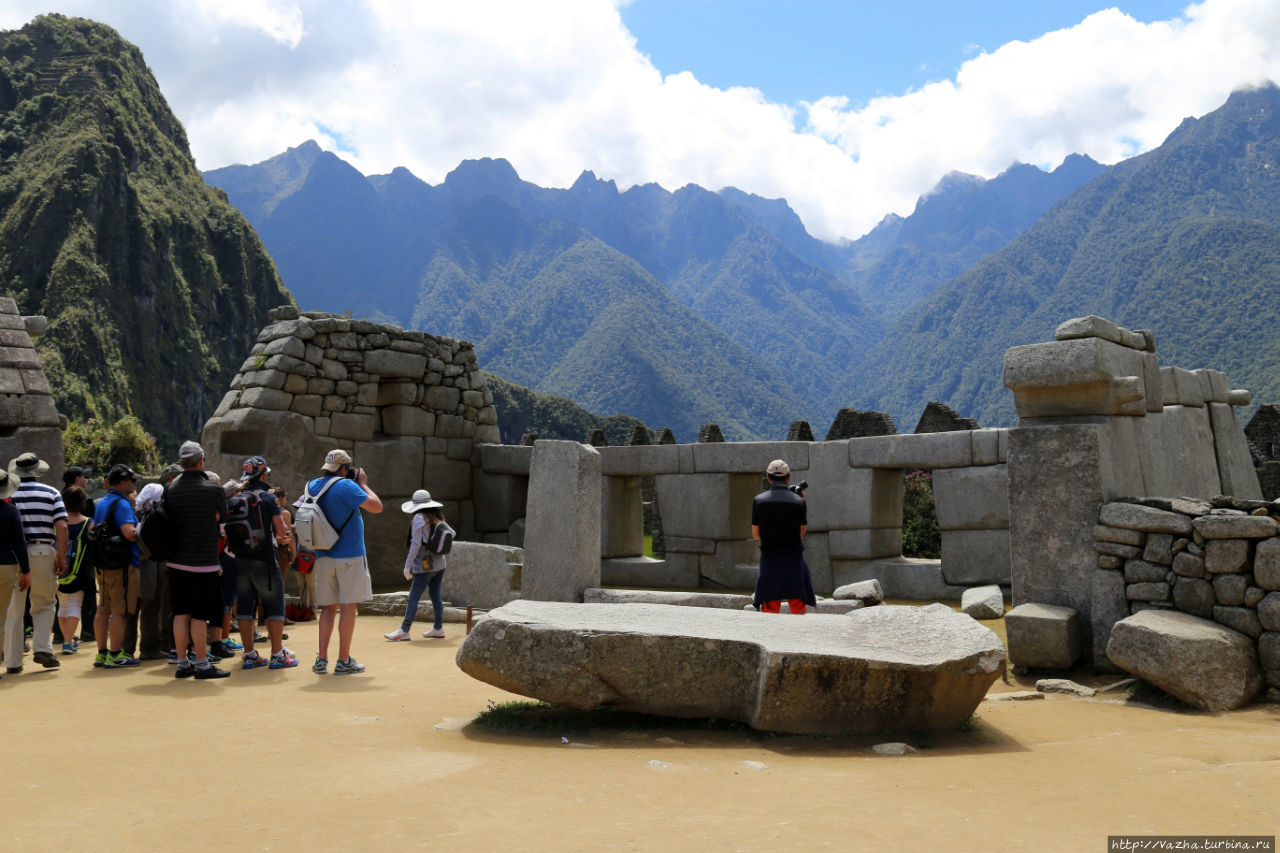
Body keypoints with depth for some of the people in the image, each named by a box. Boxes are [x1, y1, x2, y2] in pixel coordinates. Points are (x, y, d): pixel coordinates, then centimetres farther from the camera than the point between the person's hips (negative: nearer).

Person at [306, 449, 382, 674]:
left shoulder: (312, 486, 9)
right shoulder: (346, 486, -13)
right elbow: (377, 506, -14)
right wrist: (363, 484, -1)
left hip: (323, 557, 6)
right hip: (350, 556, -6)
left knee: (328, 607, 11)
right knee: (349, 607, 0)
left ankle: (321, 659, 6)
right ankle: (343, 661, 2)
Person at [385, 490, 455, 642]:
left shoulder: (419, 518, -12)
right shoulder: (438, 518, 9)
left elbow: (415, 544, -17)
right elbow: (452, 533, 24)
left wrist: (407, 566, -13)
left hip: (426, 565, -8)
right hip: (440, 563, 8)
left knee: (413, 597, -5)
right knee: (435, 596, 13)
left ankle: (404, 631, -5)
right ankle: (438, 629, 17)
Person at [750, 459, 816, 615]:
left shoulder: (759, 500, -3)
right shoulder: (798, 501, -4)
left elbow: (756, 535, 4)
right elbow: (802, 532, 7)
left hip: (769, 560, 0)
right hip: (794, 561, 0)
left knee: (769, 612, 5)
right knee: (799, 611, 6)